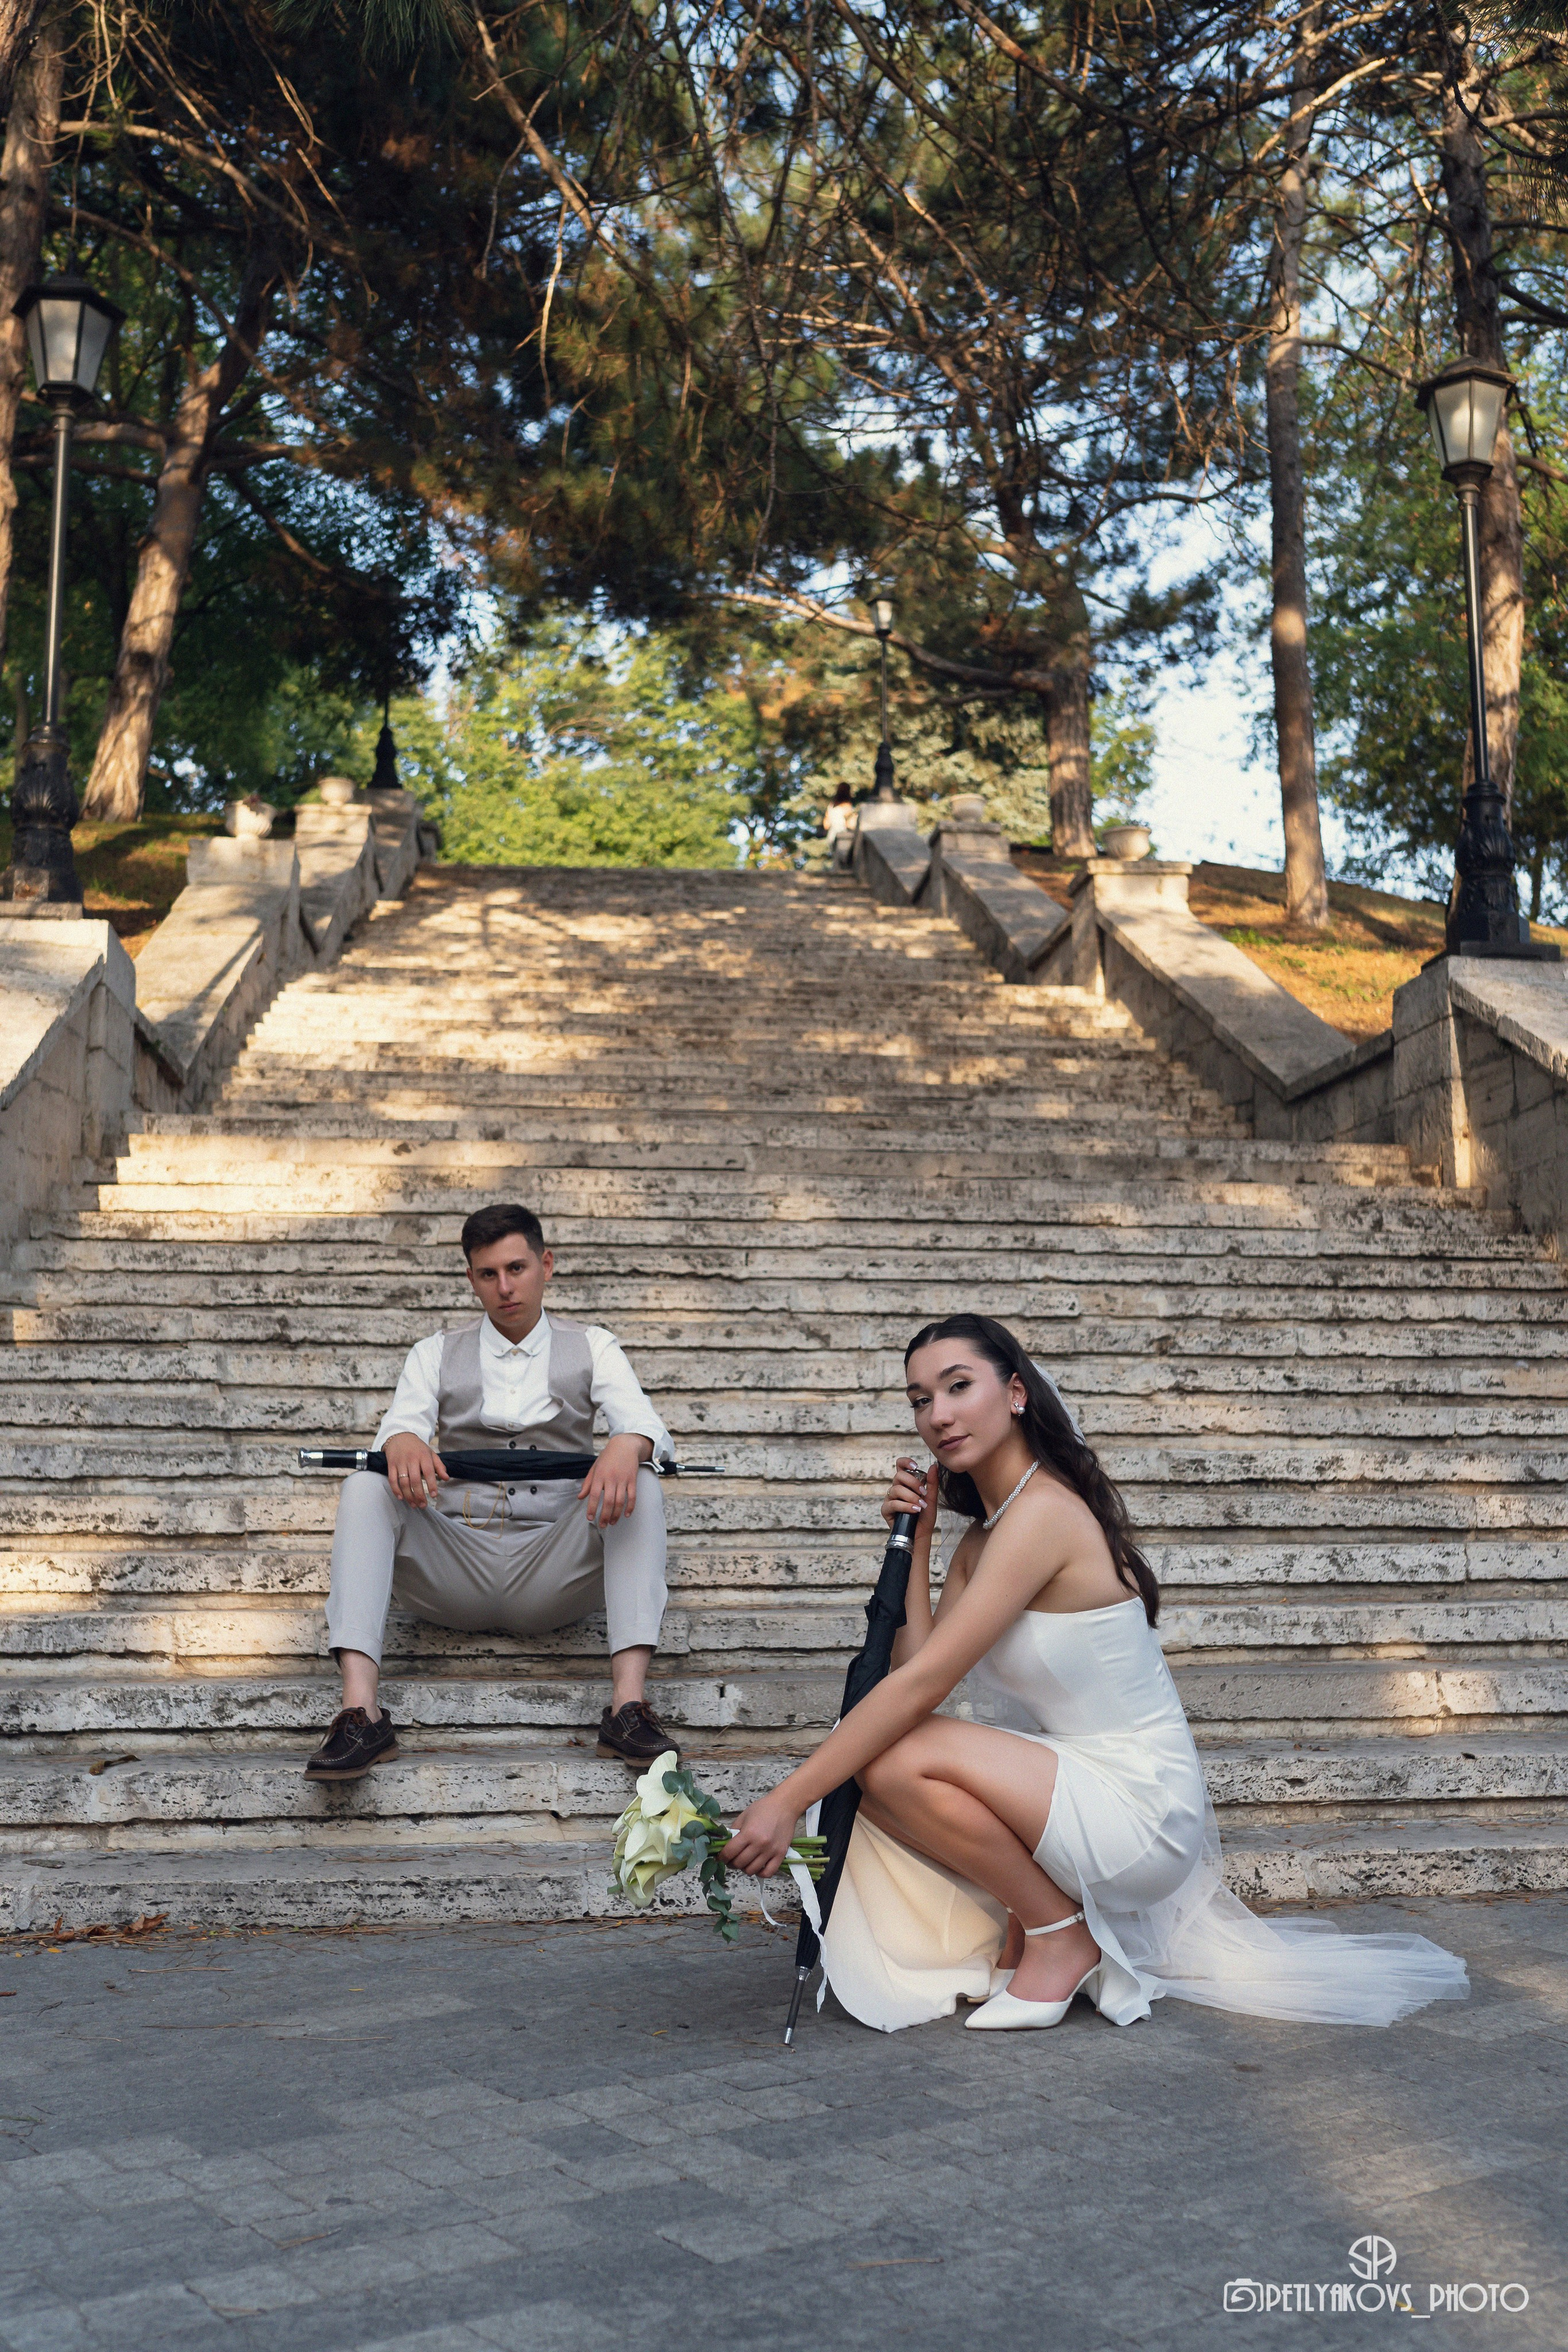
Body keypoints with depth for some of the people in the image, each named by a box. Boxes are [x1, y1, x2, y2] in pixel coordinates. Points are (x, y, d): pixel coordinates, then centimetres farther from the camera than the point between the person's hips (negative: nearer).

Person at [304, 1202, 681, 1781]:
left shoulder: (591, 1347, 14)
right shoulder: (436, 1354, 17)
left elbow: (643, 1421, -3)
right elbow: (402, 1423, -1)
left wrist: (628, 1445, -30)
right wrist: (401, 1441, -28)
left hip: (553, 1572, -1)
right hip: (456, 1571, 1)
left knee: (639, 1489, -27)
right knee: (365, 1490, -24)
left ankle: (629, 1702, -40)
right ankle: (360, 1711, -38)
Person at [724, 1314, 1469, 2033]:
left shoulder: (1044, 1511, -20)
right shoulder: (983, 1533, 9)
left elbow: (922, 1686, -24)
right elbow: (915, 1663, -2)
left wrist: (787, 1800, -23)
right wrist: (912, 1538, -3)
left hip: (1140, 1806, -9)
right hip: (1079, 1784, 9)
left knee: (898, 1761, -24)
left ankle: (1062, 1935, -4)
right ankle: (1024, 1927, 12)